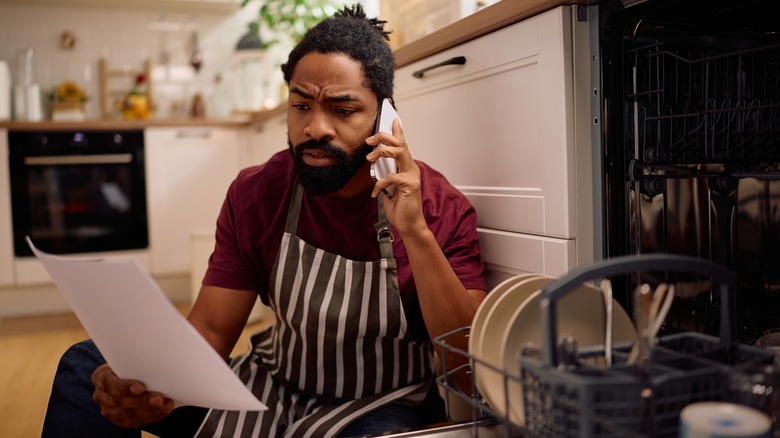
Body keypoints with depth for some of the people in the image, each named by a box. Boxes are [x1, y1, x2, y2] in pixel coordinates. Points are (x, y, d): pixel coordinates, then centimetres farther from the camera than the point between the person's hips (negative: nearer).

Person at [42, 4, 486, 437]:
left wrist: (415, 232, -34)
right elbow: (210, 331, -7)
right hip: (274, 384, 3)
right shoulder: (255, 194, -7)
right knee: (87, 364, -8)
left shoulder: (442, 209, -17)